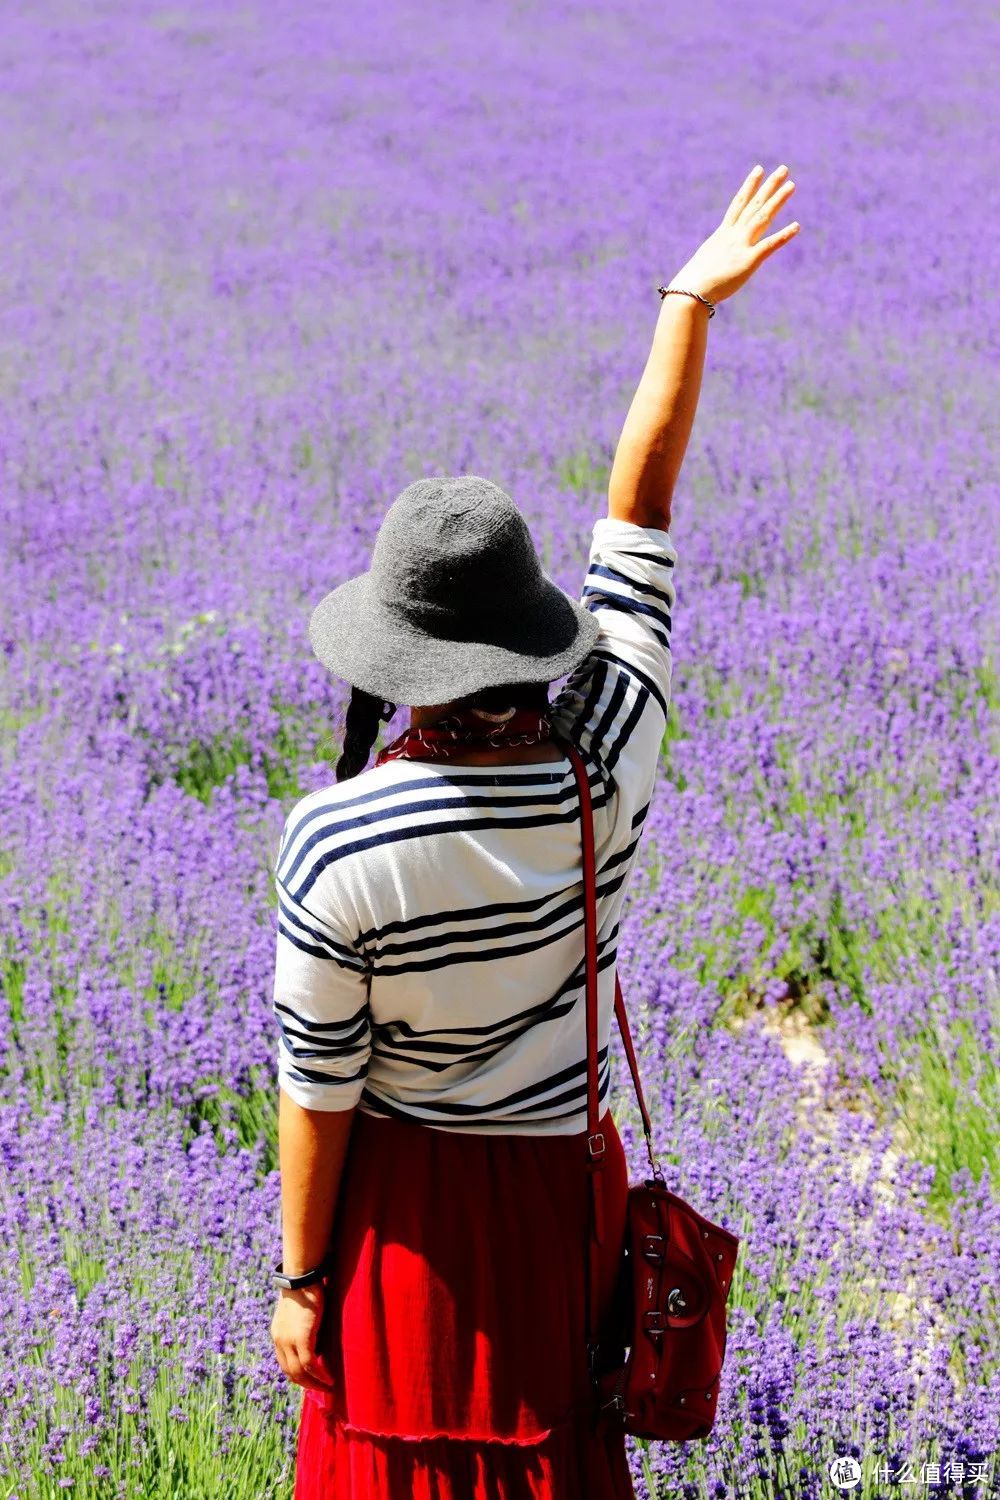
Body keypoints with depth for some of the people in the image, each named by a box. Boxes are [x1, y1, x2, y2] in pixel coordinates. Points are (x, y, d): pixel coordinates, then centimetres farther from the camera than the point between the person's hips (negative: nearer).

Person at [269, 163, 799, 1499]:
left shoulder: (335, 845, -24)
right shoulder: (608, 773, -18)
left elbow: (319, 1087, -15)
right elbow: (639, 504, -9)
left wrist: (301, 1279, -1)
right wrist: (692, 302, 1)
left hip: (401, 1193, -2)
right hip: (557, 1187, 3)